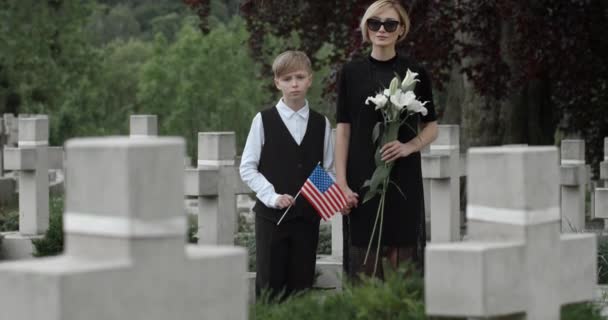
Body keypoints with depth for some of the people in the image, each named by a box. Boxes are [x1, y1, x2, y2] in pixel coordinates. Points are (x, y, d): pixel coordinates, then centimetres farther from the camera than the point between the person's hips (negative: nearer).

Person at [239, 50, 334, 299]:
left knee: (301, 285, 6)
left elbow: (328, 170, 10)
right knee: (269, 286, 0)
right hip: (271, 214, -2)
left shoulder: (321, 124, 8)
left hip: (307, 215, 2)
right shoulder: (264, 120, 0)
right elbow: (247, 168, -1)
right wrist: (273, 196, -13)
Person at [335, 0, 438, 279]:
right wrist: (341, 183, -4)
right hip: (362, 178, 0)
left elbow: (431, 127, 10)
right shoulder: (352, 73, 4)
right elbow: (343, 130, 3)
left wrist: (409, 146, -11)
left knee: (402, 257, -1)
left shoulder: (415, 74, 4)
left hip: (403, 179, 0)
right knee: (365, 262, -2)